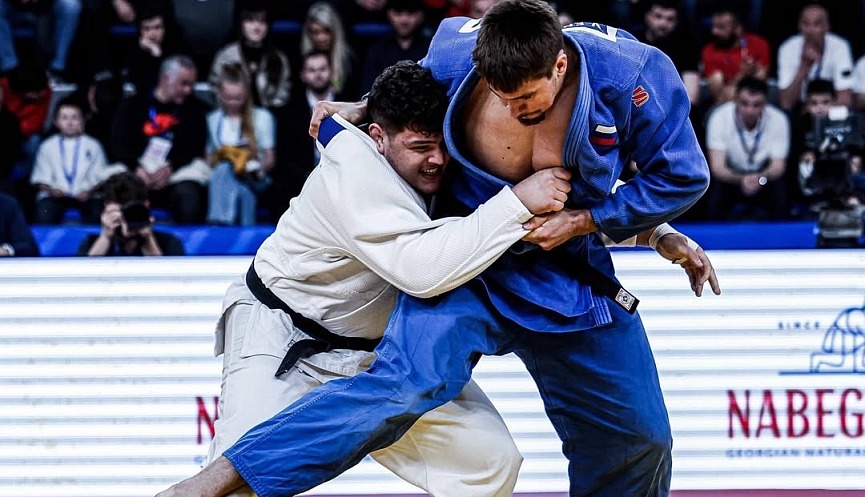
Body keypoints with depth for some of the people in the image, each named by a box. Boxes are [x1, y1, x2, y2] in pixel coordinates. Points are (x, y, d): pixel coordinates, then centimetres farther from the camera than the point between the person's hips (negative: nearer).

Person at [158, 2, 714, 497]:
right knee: (408, 381, -29)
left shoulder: (632, 76, -24)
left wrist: (582, 221, -16)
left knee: (639, 439, 8)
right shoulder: (454, 58, -20)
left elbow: (682, 178, -11)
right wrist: (367, 108, 3)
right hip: (466, 266, -2)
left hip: (569, 271, 3)